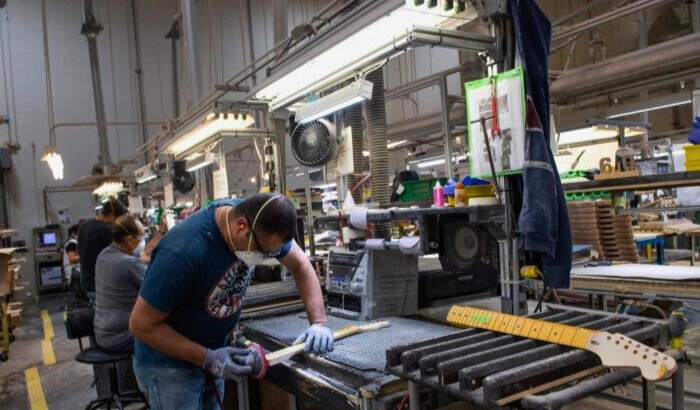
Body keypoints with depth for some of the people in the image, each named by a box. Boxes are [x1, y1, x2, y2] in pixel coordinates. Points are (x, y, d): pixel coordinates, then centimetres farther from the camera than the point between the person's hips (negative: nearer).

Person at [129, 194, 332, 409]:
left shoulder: (260, 225, -16)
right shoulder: (182, 252, -34)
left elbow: (300, 264, -4)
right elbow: (141, 325, -24)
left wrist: (318, 322, -15)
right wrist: (207, 359, -25)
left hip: (211, 352, 6)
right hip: (169, 363, -6)